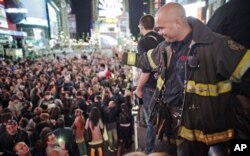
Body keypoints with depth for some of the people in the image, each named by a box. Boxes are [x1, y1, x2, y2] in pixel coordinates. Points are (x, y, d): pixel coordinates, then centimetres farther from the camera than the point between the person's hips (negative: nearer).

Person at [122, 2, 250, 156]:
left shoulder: (215, 45, -20)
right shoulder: (166, 47, 4)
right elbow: (146, 60, 22)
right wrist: (124, 56, 28)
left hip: (194, 125, -7)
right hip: (167, 117, 7)